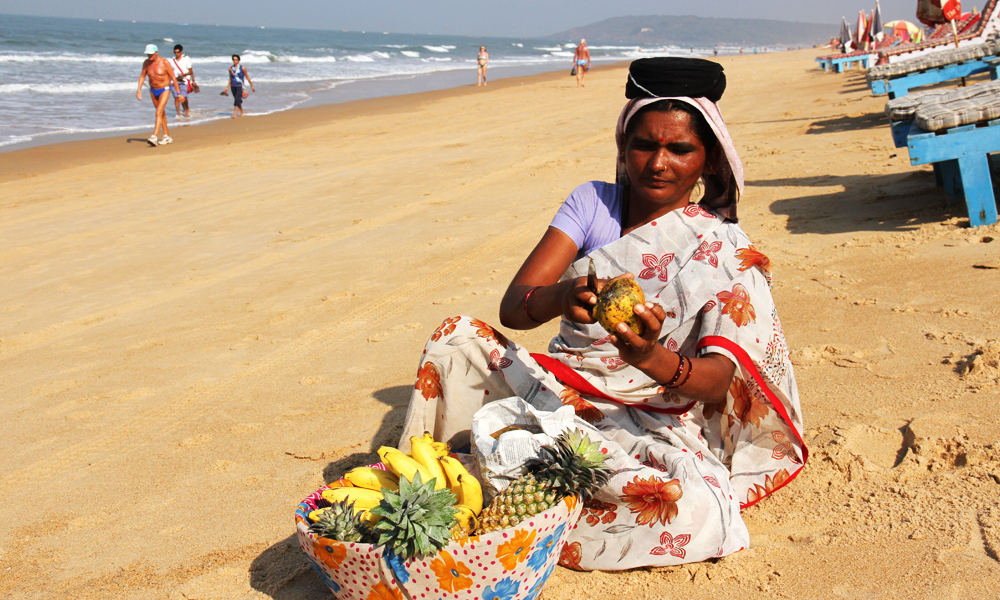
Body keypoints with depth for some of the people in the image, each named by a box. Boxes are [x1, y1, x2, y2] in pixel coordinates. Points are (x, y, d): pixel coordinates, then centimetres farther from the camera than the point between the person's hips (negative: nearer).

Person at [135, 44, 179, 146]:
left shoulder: (164, 63, -16)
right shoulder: (146, 63, -3)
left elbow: (173, 78, -12)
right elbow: (142, 76, 10)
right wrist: (139, 89, -1)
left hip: (164, 90, -6)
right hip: (153, 91, 6)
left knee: (159, 113, -18)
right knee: (162, 114, 14)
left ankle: (154, 137, -26)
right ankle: (167, 136, 25)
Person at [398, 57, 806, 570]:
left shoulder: (723, 250, -5)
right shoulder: (592, 202, 2)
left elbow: (717, 381, -18)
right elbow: (512, 307, -10)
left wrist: (652, 358, -41)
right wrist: (561, 297, -35)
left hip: (650, 424, -2)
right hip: (556, 389, 2)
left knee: (696, 510, -35)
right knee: (457, 338, -18)